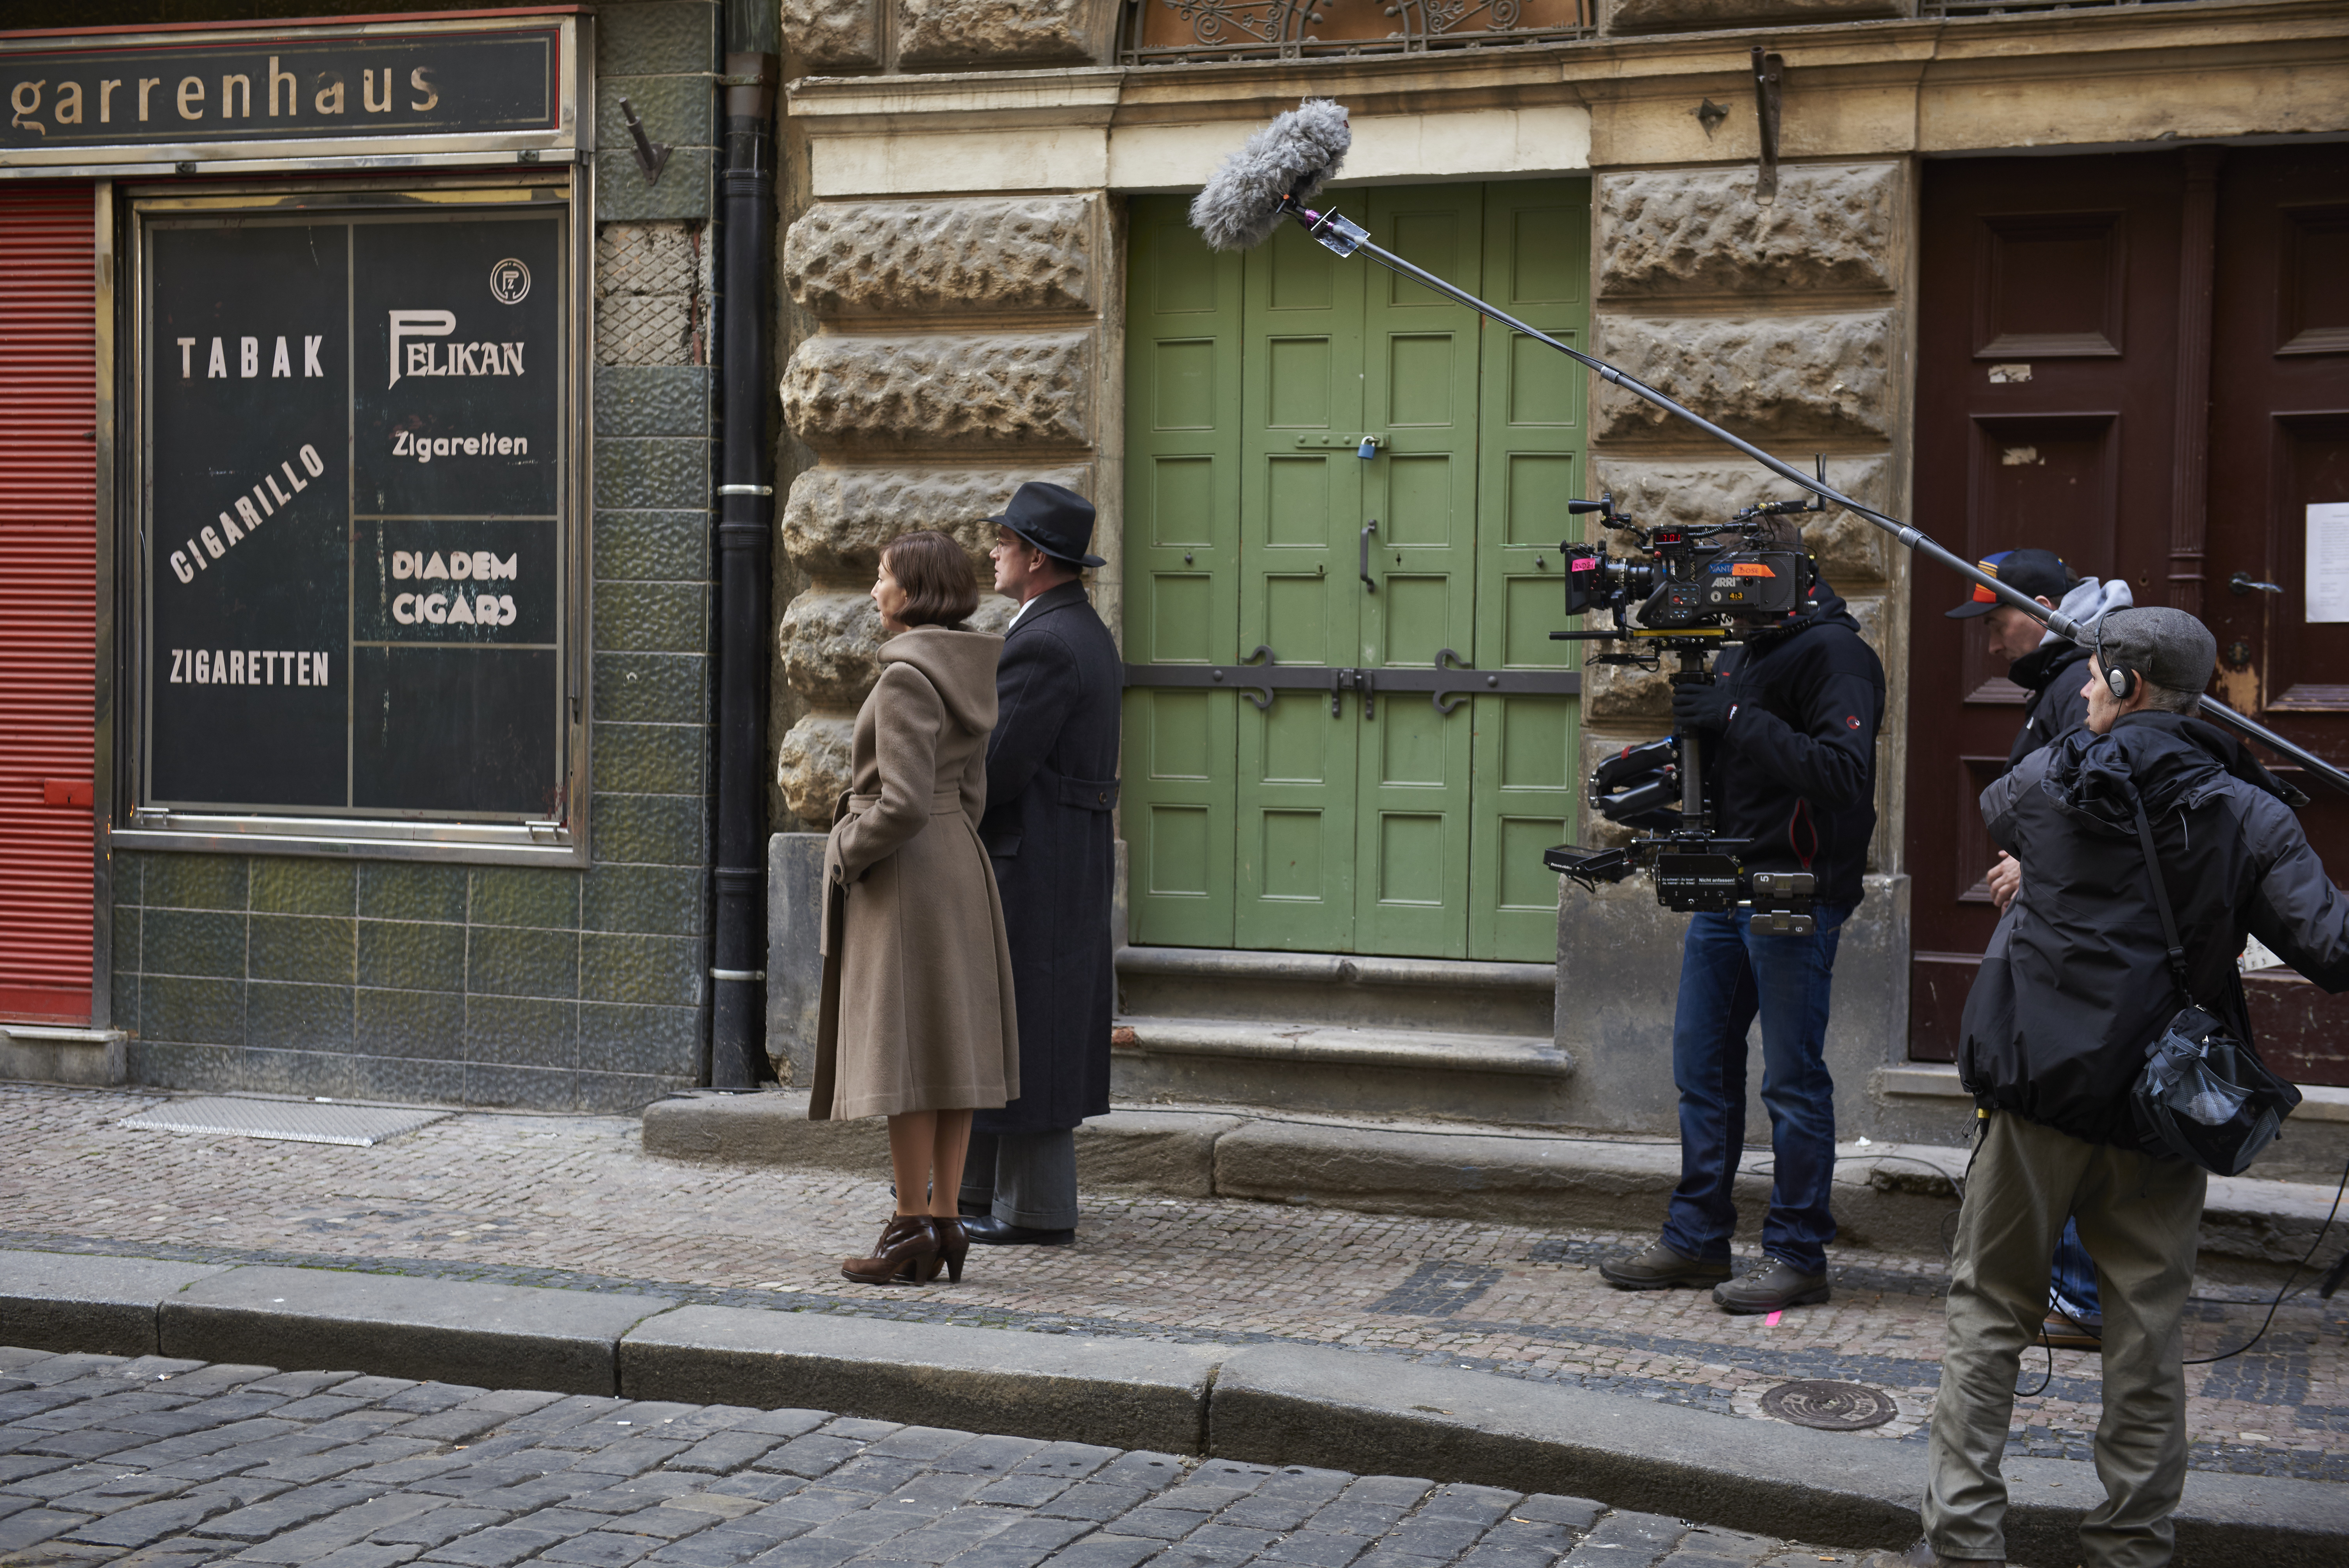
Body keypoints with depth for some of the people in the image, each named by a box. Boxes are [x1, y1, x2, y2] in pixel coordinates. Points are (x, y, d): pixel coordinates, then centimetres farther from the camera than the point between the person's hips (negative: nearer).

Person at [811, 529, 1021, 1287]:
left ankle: (916, 1229, 1)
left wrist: (846, 853, -9)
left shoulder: (906, 678, -17)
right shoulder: (965, 674, 11)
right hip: (961, 863, 9)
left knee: (903, 1051, -3)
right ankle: (943, 1222, 15)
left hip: (904, 877, -9)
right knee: (947, 1047, 10)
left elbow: (904, 803, -23)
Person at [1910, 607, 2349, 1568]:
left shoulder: (2045, 781, -2)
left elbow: (1995, 811, 24)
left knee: (1988, 1312, 10)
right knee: (2147, 1335, 9)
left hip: (2037, 1090, 0)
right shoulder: (2245, 814, -5)